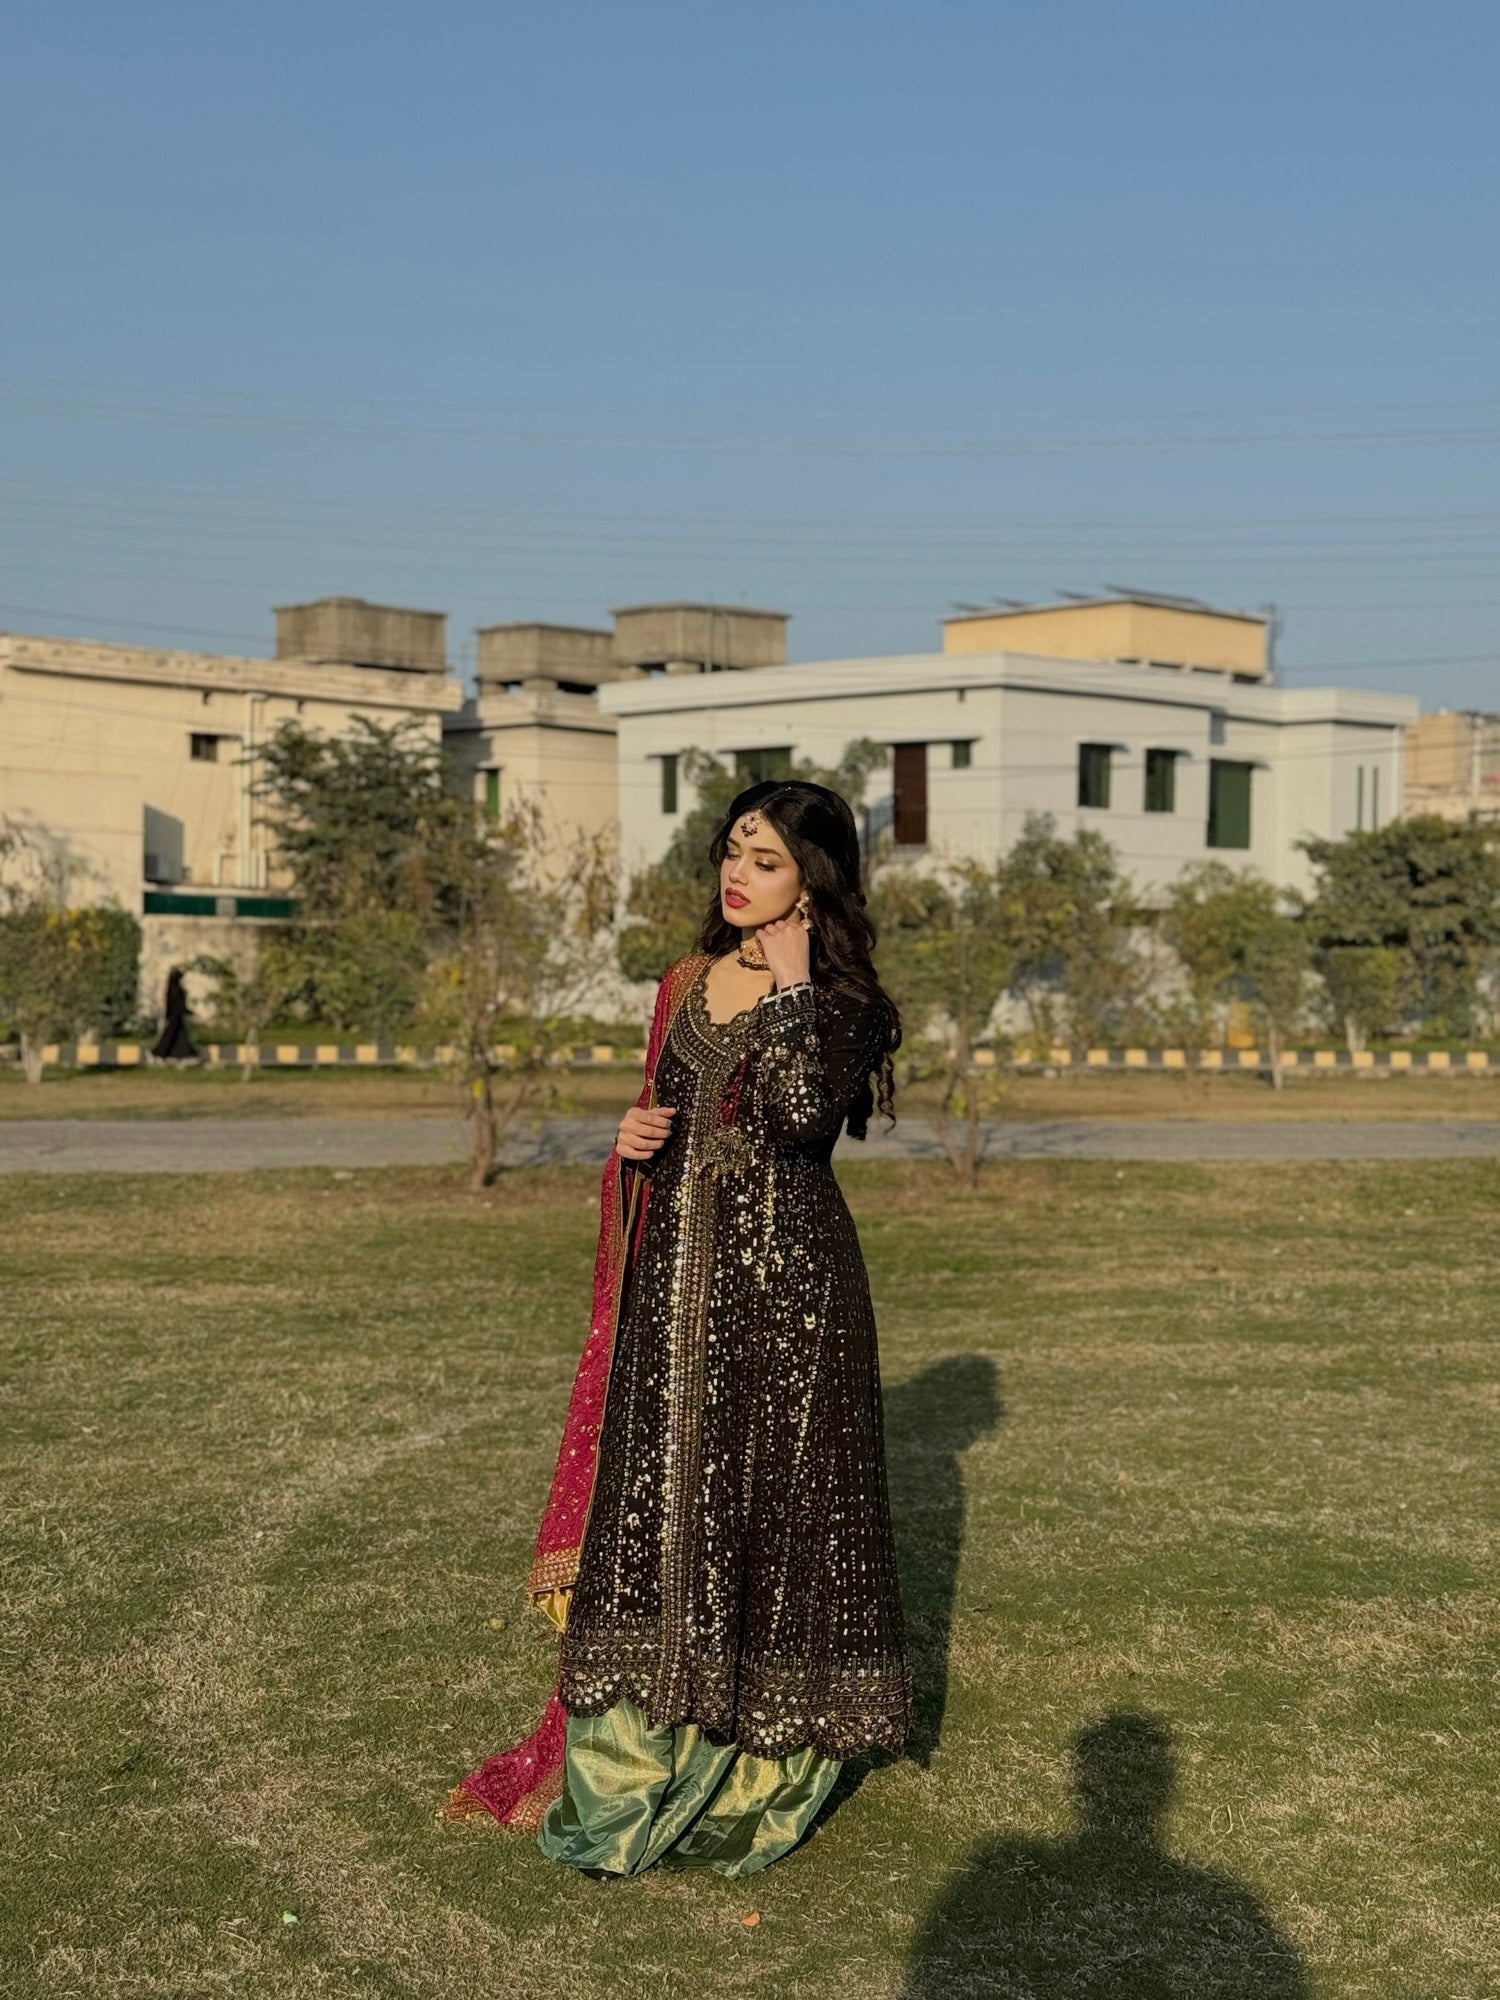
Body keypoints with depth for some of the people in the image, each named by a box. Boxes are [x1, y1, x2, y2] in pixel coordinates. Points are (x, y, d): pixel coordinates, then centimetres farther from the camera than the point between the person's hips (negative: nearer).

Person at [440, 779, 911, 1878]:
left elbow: (804, 1112, -25)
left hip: (785, 1272, -6)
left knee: (766, 1493, 0)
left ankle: (763, 1767, 15)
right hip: (679, 1269, 6)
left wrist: (792, 984, -18)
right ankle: (639, 1755, 18)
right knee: (657, 1493, 7)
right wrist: (636, 1139, 1)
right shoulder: (691, 982, 13)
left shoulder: (840, 1000, -6)